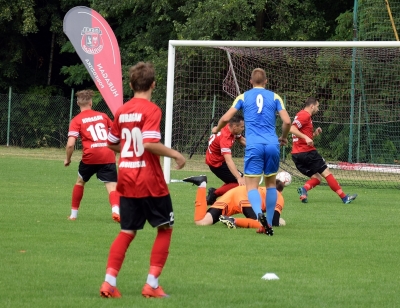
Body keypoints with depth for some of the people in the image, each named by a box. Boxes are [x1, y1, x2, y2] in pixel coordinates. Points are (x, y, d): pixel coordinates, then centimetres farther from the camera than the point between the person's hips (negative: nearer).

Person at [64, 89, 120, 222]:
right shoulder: (102, 116, 15)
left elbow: (70, 144, -6)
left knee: (80, 181, 24)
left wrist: (67, 159, 10)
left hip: (90, 156, -1)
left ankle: (73, 213, 32)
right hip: (108, 155, 1)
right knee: (112, 185, -6)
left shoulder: (77, 120, 4)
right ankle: (115, 210, -35)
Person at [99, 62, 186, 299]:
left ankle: (109, 282, -3)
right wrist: (175, 154, -13)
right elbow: (149, 143, -24)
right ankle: (152, 284, 2)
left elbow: (112, 143, 17)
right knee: (165, 228, 9)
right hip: (150, 181, -6)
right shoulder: (151, 110, -12)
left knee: (127, 231, 11)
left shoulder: (122, 111, 7)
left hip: (127, 180, 6)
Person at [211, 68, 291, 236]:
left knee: (251, 185, -4)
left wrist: (216, 129, 25)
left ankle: (259, 213, -33)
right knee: (271, 183, 17)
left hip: (254, 146, -2)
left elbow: (226, 118, 3)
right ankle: (269, 223, 15)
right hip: (272, 145, 2)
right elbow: (287, 121, 2)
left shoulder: (244, 97, 9)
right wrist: (283, 137, 21)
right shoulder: (274, 97, 10)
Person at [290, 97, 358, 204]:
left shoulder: (303, 115, 21)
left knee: (317, 178, 9)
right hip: (307, 152, -9)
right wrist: (306, 137, -29)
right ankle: (344, 197, 1)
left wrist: (314, 134, 12)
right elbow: (292, 129, -23)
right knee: (326, 173, -1)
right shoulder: (305, 115, -9)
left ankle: (304, 189, -20)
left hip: (297, 155, 9)